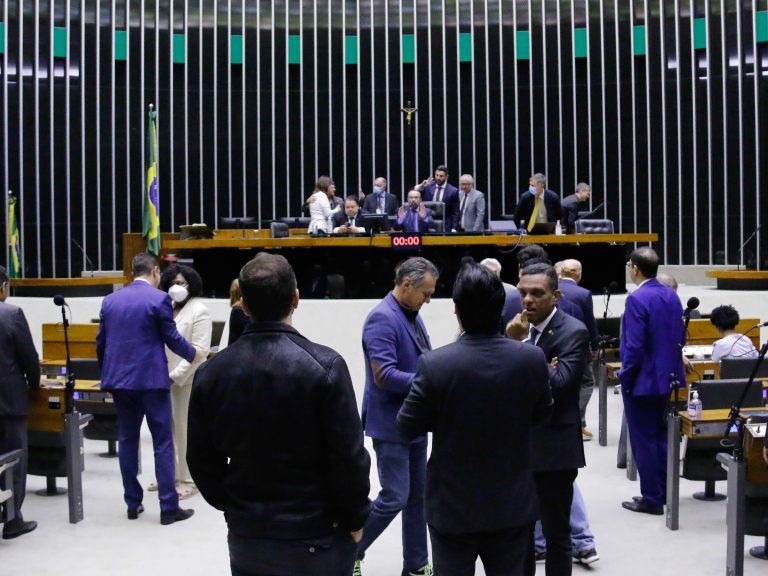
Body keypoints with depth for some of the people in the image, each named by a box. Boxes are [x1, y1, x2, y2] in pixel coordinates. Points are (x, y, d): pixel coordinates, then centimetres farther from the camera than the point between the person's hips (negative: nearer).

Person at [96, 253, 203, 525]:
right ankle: (169, 507, 1)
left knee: (127, 441, 12)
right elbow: (172, 338, -5)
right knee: (162, 443, 0)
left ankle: (133, 503, 17)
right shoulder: (159, 298, -8)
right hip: (151, 379, -5)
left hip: (119, 380, 5)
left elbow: (101, 342, 12)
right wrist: (195, 355, 13)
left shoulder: (110, 300, 8)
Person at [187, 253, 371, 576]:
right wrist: (355, 519, -1)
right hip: (314, 535, -3)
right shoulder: (324, 365, -16)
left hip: (246, 535, 4)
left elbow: (202, 459, 4)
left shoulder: (211, 371, -3)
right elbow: (348, 456, -15)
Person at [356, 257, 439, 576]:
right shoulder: (382, 318, -19)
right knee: (394, 498, -3)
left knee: (418, 497, 14)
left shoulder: (412, 315, 9)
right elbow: (384, 376, -26)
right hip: (391, 424, -9)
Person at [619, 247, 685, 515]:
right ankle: (663, 491, 26)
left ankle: (652, 499, 8)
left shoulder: (637, 299, -20)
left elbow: (634, 347, -22)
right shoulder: (672, 296, 4)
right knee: (661, 435, 18)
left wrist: (625, 379, -12)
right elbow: (680, 337, 11)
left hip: (643, 380, -8)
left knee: (643, 440, 2)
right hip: (668, 377, 8)